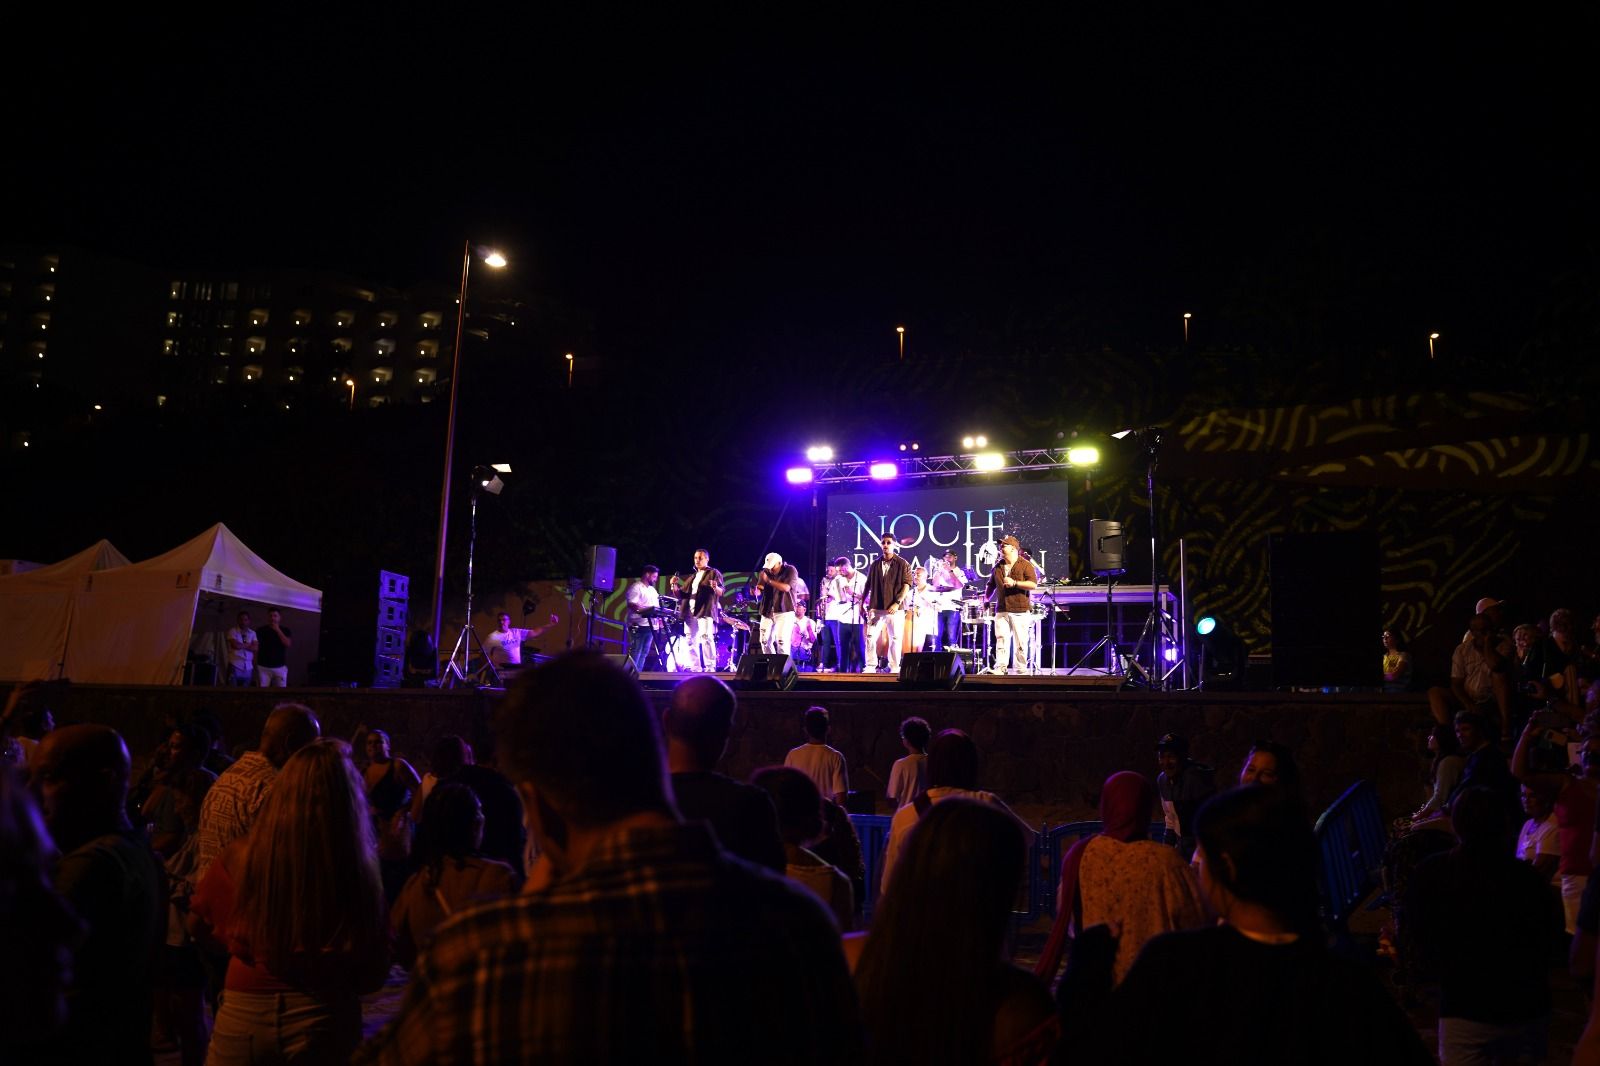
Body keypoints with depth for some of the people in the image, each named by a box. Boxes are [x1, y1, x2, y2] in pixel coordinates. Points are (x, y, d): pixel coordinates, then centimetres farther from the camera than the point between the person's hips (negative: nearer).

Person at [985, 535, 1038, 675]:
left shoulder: (1025, 565, -1)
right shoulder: (998, 567, 16)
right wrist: (986, 599, 15)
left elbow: (1033, 584, -11)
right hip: (1001, 610, 4)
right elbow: (991, 586, 25)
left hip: (1020, 611, -4)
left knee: (1021, 642, -1)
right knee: (1001, 639, -7)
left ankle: (1022, 671, 7)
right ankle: (1000, 668, -10)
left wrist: (1014, 583, -17)